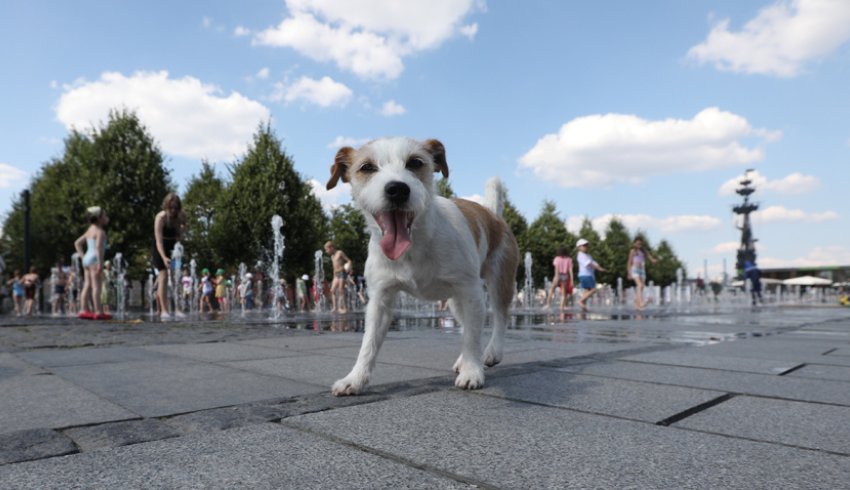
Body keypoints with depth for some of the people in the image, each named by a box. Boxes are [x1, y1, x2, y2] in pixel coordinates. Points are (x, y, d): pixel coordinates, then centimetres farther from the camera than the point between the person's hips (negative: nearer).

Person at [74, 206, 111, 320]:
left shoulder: (90, 230, 18)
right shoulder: (100, 231, -11)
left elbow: (77, 243, 24)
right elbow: (98, 246, -24)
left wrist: (83, 256, 18)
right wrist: (100, 263, -25)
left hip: (87, 259, 10)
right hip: (94, 259, -10)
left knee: (87, 286, 9)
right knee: (96, 286, -10)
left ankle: (84, 310, 9)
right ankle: (98, 312, -11)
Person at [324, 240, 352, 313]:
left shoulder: (340, 253, -3)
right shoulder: (332, 256, 19)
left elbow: (349, 260, -5)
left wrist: (349, 266, -24)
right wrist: (334, 277, 20)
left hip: (342, 272, -8)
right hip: (336, 274, 8)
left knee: (341, 290, -10)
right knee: (332, 290, 1)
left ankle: (343, 307, -7)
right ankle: (335, 307, 2)